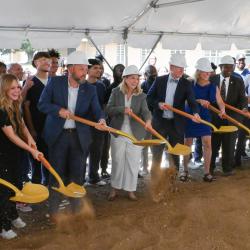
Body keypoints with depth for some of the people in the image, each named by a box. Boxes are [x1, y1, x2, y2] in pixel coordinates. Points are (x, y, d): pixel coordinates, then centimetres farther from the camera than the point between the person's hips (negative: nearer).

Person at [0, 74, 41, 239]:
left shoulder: (15, 106, 1)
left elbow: (21, 124, 15)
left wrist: (29, 138, -4)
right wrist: (31, 150, -22)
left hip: (15, 153, 8)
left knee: (15, 186, 19)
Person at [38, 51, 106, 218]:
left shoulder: (90, 89, -1)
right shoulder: (55, 82, -6)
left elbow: (96, 109, -9)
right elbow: (42, 104, -7)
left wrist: (101, 120, -32)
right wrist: (59, 110, -24)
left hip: (80, 136, 2)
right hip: (58, 135, -2)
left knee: (77, 173, 11)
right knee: (57, 173, 8)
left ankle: (76, 207, 28)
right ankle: (54, 209, 23)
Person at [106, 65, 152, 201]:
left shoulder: (141, 95, -1)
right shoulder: (116, 92, -1)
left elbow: (145, 110, -16)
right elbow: (109, 109, -7)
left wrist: (148, 120, -38)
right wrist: (122, 109, -25)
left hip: (135, 134, 0)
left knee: (133, 162, 7)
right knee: (117, 161, 9)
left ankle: (130, 189, 21)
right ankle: (114, 188, 24)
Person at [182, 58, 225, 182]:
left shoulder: (213, 87, -2)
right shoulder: (190, 84, -7)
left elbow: (220, 102, -7)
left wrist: (222, 110, -28)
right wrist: (199, 101, -29)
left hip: (205, 117, 1)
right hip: (190, 117, -1)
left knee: (207, 143, -4)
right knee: (187, 144, 7)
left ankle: (207, 172, 6)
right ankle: (185, 170, 21)